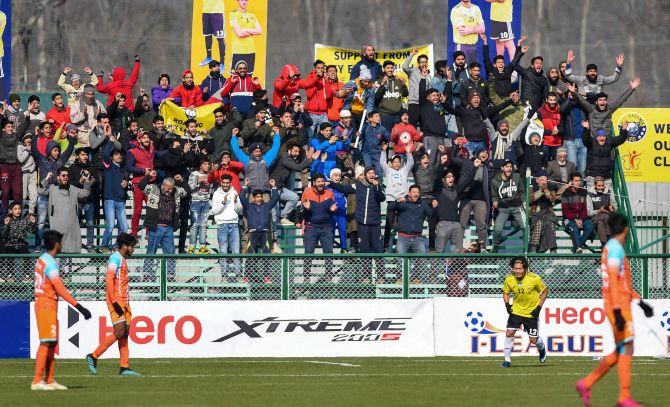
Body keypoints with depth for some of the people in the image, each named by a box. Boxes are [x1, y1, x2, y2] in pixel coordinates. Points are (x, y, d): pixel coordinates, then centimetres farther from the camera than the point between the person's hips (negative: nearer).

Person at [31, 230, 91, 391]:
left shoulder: (42, 260, 13)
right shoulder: (50, 263, -16)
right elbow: (60, 289, -22)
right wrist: (79, 306, -24)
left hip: (48, 305, 10)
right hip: (47, 304, -10)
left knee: (52, 342, 11)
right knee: (46, 342, -10)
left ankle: (49, 380, 12)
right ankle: (37, 381, -11)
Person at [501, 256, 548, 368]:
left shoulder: (534, 279, -20)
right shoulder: (509, 279, -12)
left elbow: (545, 291, -5)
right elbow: (505, 292, 7)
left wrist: (539, 307, -12)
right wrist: (507, 304, -11)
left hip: (531, 312, -2)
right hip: (516, 310, 2)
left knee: (533, 340, 2)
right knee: (509, 333, -13)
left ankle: (542, 348, 38)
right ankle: (507, 360, 0)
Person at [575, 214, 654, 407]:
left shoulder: (612, 248, 19)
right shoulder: (615, 249, -11)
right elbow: (613, 282, -18)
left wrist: (640, 302, 25)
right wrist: (618, 311, -22)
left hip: (620, 306, 10)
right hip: (618, 305, -10)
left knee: (621, 351, 10)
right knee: (626, 348, -9)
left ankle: (586, 384, 11)